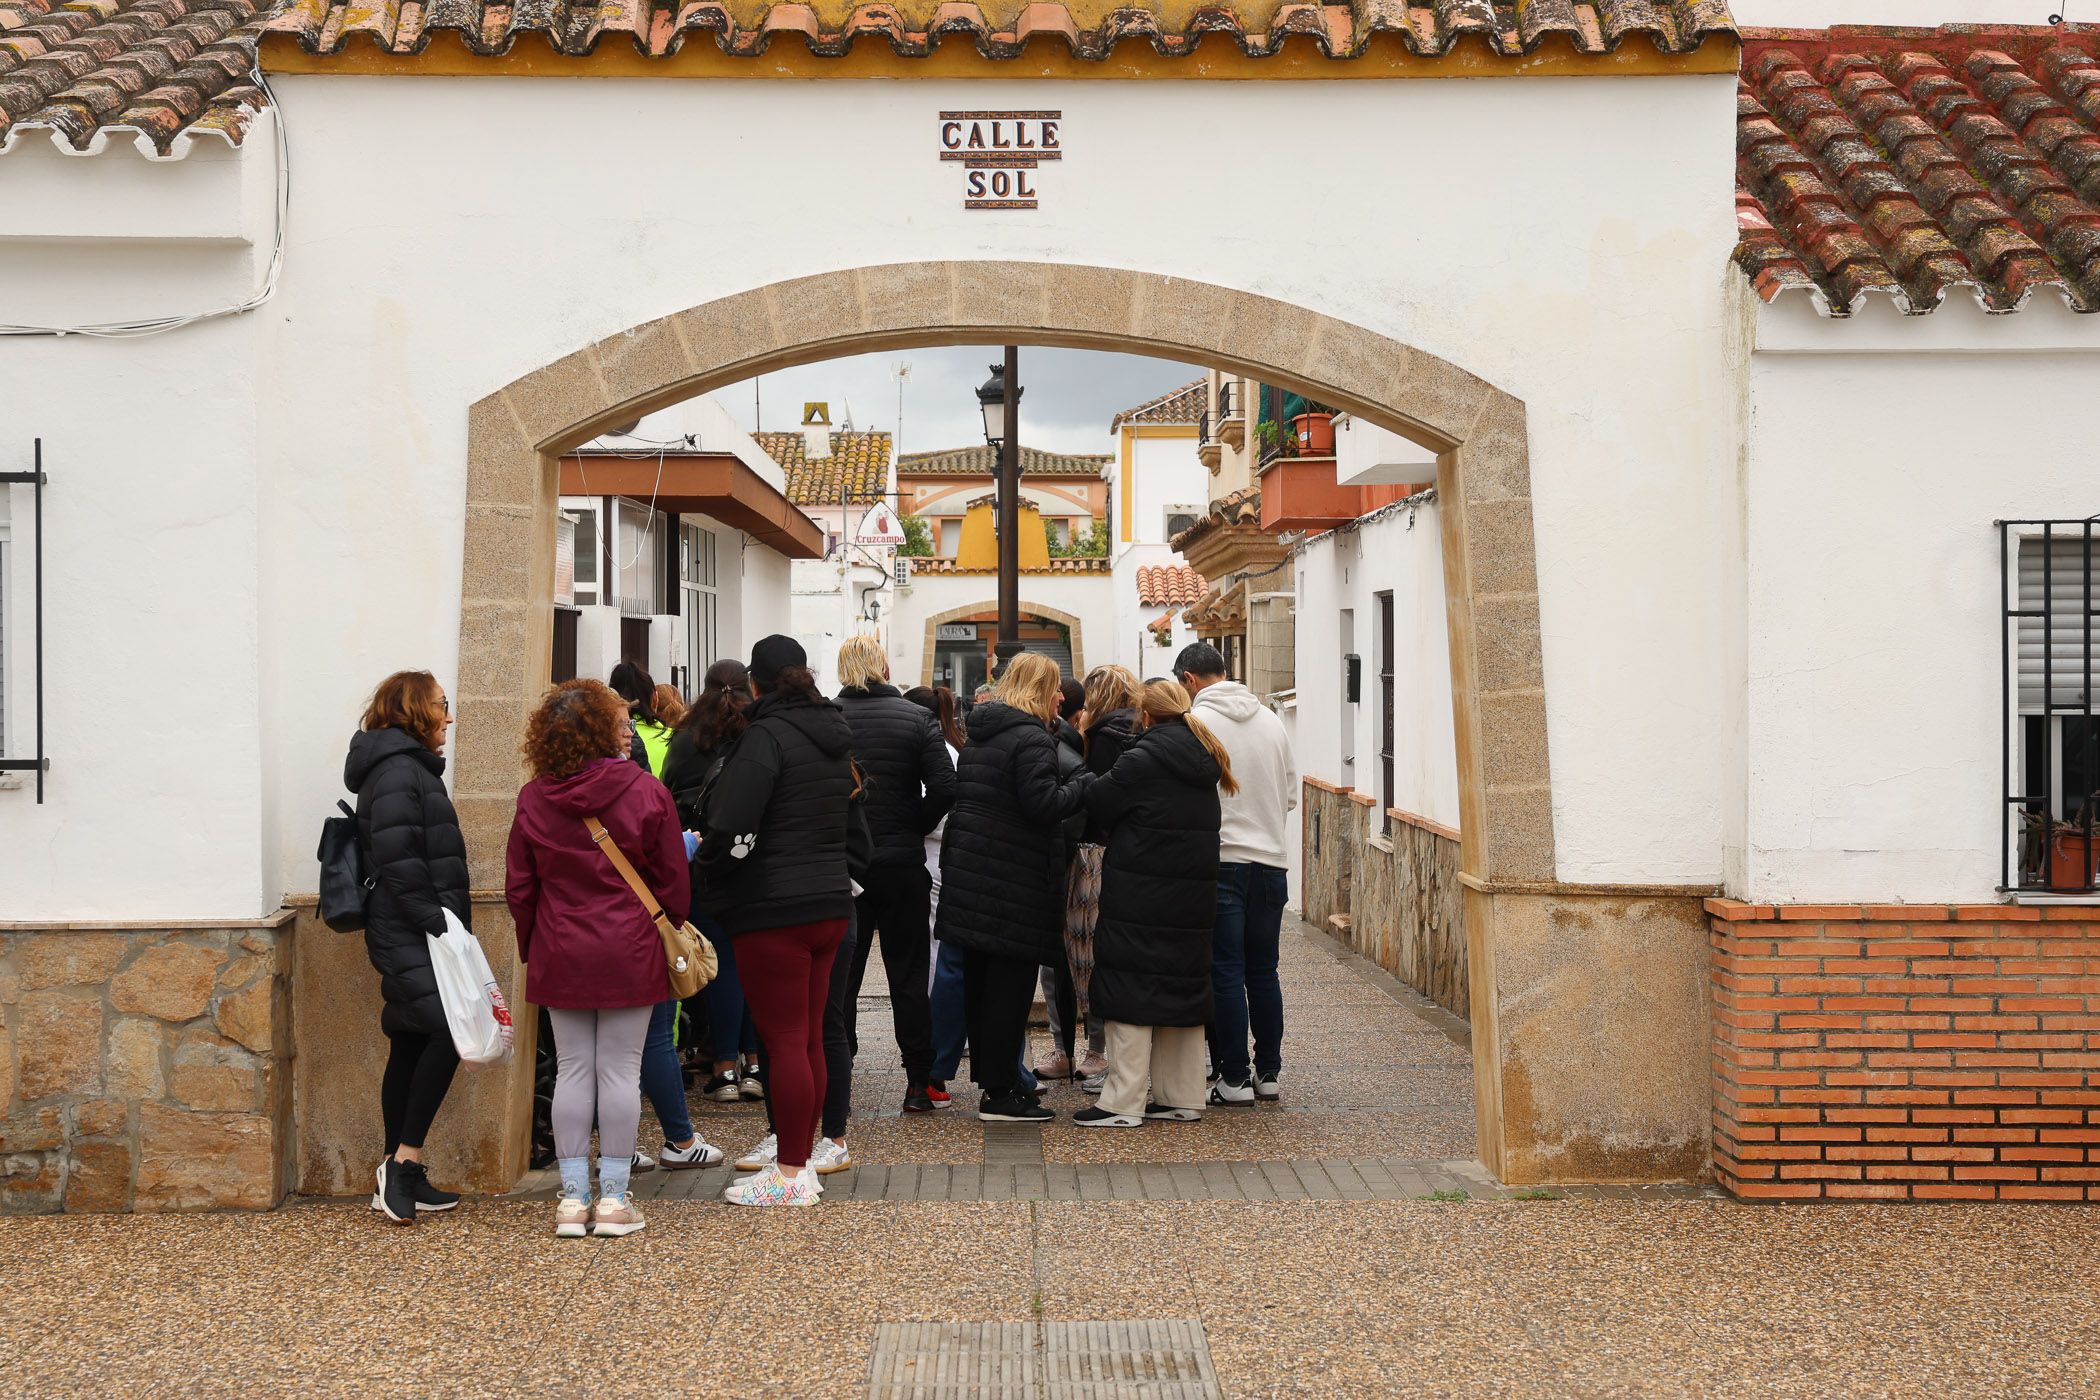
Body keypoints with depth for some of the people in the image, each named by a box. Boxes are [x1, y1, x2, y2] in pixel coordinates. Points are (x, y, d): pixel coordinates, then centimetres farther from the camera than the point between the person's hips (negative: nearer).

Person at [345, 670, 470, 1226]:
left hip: (410, 935, 10)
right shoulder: (399, 770, -12)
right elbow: (398, 861, -20)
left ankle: (398, 1179, 15)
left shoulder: (409, 767, 20)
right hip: (412, 936, -10)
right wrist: (436, 924, -20)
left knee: (412, 1045, 10)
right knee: (450, 1032, -18)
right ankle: (404, 1162, -12)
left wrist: (446, 925, 15)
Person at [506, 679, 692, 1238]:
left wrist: (534, 946, 17)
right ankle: (613, 1198, 7)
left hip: (561, 956, 2)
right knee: (620, 1070, 4)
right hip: (630, 955, -2)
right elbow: (672, 879, -3)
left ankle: (573, 1197, 11)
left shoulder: (533, 800, -1)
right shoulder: (646, 792, -9)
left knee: (573, 1069, 8)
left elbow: (519, 887, 5)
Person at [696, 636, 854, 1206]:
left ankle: (789, 1174, 0)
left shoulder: (766, 736, -14)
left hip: (773, 909, -8)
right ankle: (801, 1159, 20)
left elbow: (733, 831, -20)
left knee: (784, 1040, -4)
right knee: (810, 1036, 13)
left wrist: (705, 863, -2)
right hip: (830, 902, 8)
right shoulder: (834, 736, 13)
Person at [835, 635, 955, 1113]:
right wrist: (914, 828, 2)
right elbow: (944, 787, -13)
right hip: (902, 864, 0)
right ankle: (919, 1083, 10)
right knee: (908, 975, 8)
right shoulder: (916, 719, -5)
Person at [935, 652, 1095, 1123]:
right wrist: (1085, 783, -9)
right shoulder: (1032, 739, -14)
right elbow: (1044, 804, -22)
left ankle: (988, 1076, 22)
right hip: (1015, 881, -9)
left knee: (980, 980, 13)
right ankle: (1000, 1093, -2)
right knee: (1010, 985, -4)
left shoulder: (979, 735, 15)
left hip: (969, 869, 9)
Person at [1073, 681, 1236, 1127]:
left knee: (1131, 994, -2)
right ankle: (1183, 1096, 19)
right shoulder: (1204, 760, 9)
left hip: (1138, 899, -7)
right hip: (1193, 900, 7)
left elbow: (1095, 805, -6)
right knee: (1183, 987, 14)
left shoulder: (1141, 760, -13)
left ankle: (1124, 1102, -2)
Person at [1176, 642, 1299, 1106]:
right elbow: (1291, 794, 14)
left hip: (1221, 862, -5)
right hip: (1272, 861, 5)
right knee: (1263, 971, 13)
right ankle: (1268, 1073, 18)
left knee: (1225, 973, 0)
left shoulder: (1197, 721, -9)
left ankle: (1233, 1079, 2)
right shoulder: (1270, 719, 9)